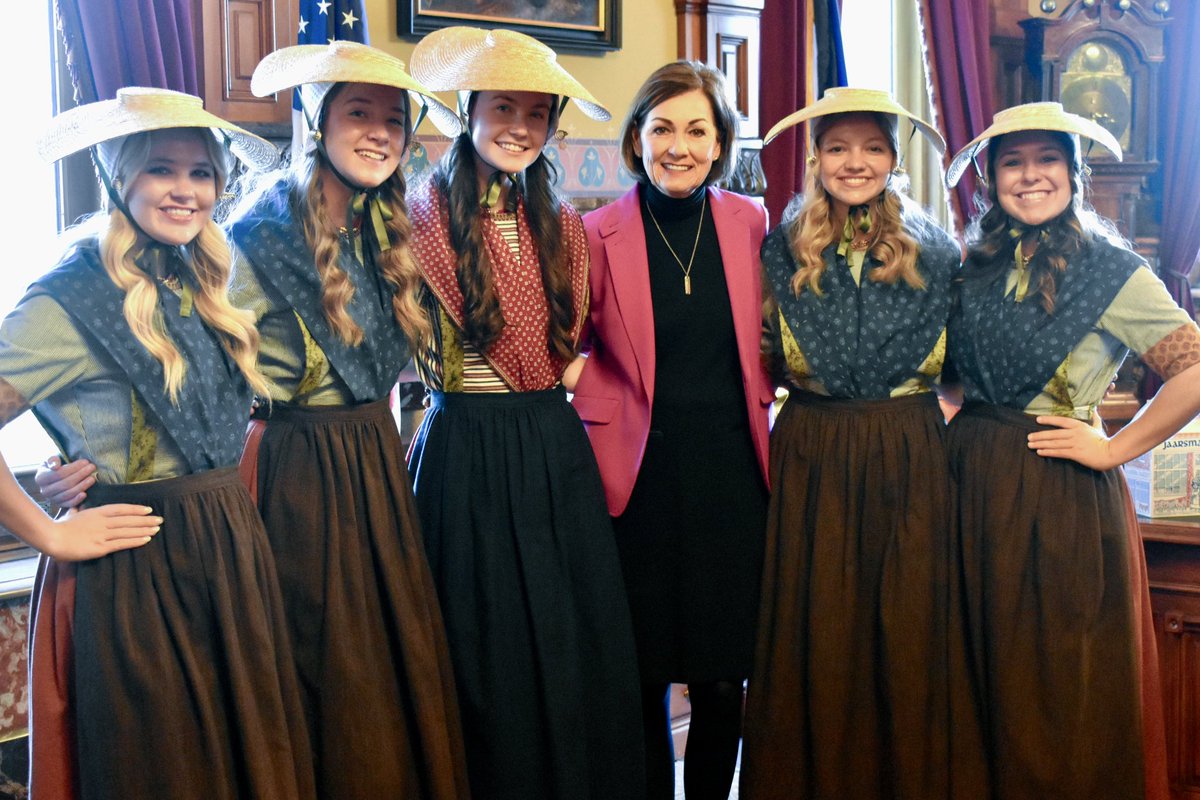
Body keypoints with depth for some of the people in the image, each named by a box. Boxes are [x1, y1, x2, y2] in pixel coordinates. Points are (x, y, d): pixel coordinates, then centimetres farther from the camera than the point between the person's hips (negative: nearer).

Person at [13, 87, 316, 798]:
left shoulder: (202, 287, 8)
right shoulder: (73, 299, -14)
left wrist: (230, 504, 9)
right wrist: (49, 534, -15)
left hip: (233, 552, 7)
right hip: (137, 572, -7)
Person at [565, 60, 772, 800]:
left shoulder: (750, 223, 4)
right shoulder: (600, 234, -4)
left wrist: (755, 407, 6)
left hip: (733, 469, 2)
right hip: (639, 475, -2)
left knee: (725, 674, 7)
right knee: (644, 672, 6)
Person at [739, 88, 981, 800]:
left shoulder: (936, 250, 3)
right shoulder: (783, 252, 3)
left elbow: (957, 362, 11)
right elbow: (766, 364, 11)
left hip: (910, 459, 0)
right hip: (812, 458, 0)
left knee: (908, 628, 5)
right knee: (816, 631, 4)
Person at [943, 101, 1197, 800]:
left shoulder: (1112, 270, -7)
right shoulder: (978, 267, 8)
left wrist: (1114, 450, -14)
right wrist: (959, 425, 5)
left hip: (1062, 494, -5)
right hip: (974, 483, 5)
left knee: (1062, 686, 6)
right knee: (988, 677, 15)